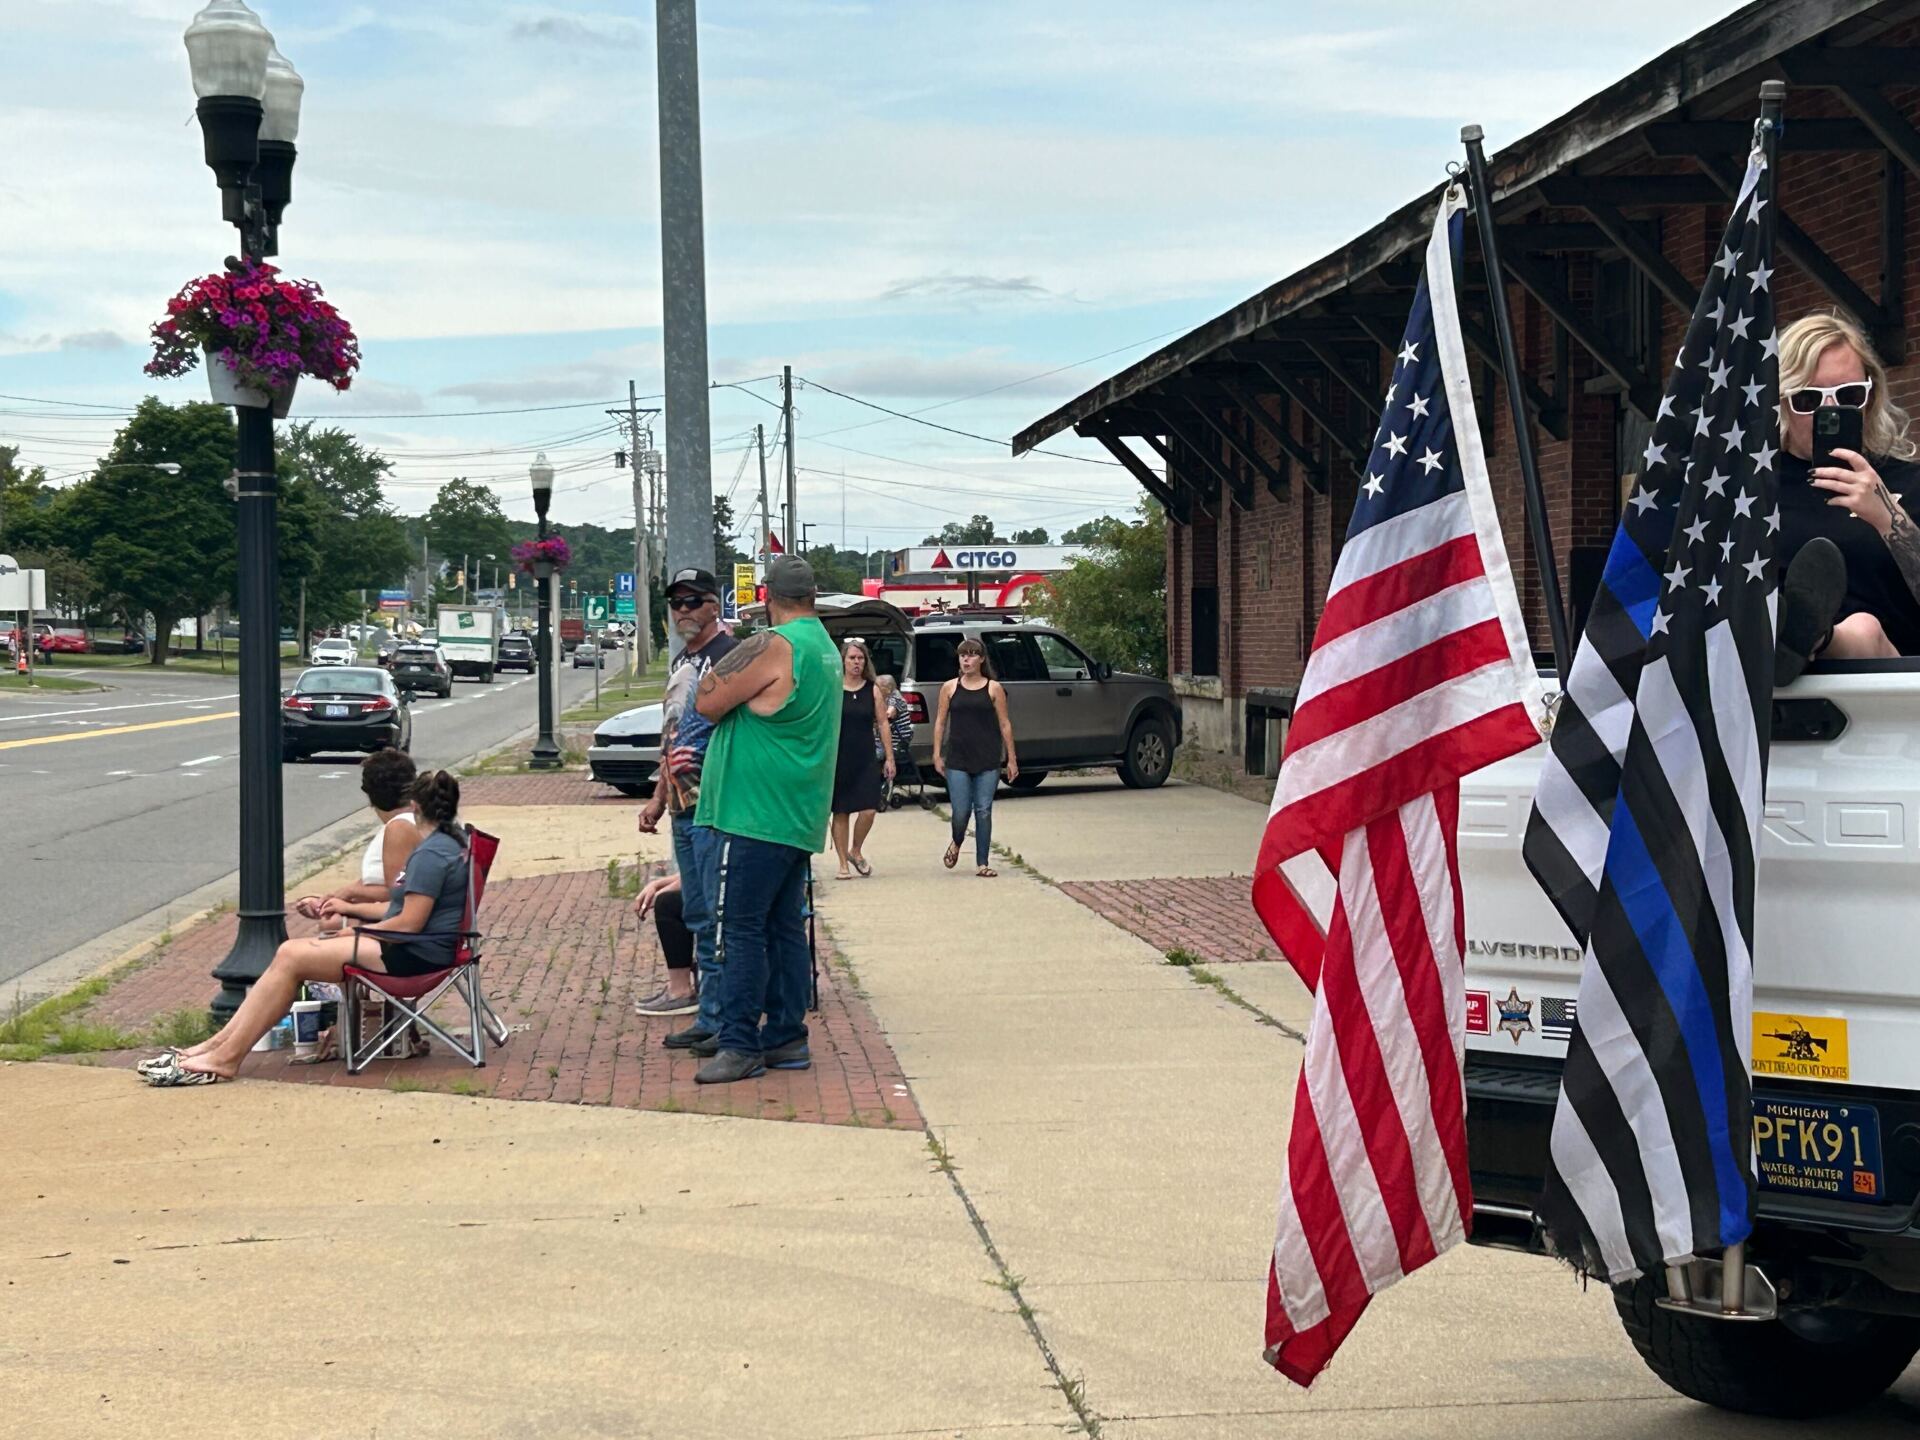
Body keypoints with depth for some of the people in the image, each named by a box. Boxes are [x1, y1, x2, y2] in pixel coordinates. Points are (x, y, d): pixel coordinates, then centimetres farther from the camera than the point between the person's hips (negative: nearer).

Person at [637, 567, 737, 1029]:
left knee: (716, 916, -7)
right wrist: (659, 798, 25)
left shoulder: (729, 656, -11)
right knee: (696, 914, 13)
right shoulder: (680, 661, 18)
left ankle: (715, 1020, -5)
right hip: (683, 808, 9)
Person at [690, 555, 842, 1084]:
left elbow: (708, 702, -12)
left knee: (739, 928, -6)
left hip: (757, 816, -9)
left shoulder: (771, 647, -16)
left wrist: (728, 659, 2)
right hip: (798, 816, 9)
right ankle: (786, 1037, 17)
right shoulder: (826, 648, 15)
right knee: (785, 927, 12)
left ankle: (740, 1044, -6)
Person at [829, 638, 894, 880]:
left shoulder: (873, 690, 5)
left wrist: (889, 757, 5)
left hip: (866, 759, 1)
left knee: (868, 810, -8)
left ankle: (855, 851, 17)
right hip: (838, 758, -1)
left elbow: (882, 724, 7)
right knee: (841, 812, 3)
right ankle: (843, 864, 13)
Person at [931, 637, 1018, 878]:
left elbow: (1004, 724, 5)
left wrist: (1011, 759, 3)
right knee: (961, 811, -4)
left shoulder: (993, 688, 3)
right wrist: (937, 754, 1)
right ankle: (956, 844, 29)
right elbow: (940, 722, 8)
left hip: (988, 760, 0)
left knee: (983, 811, -1)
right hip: (957, 760, 0)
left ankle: (983, 863, 6)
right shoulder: (949, 688, 6)